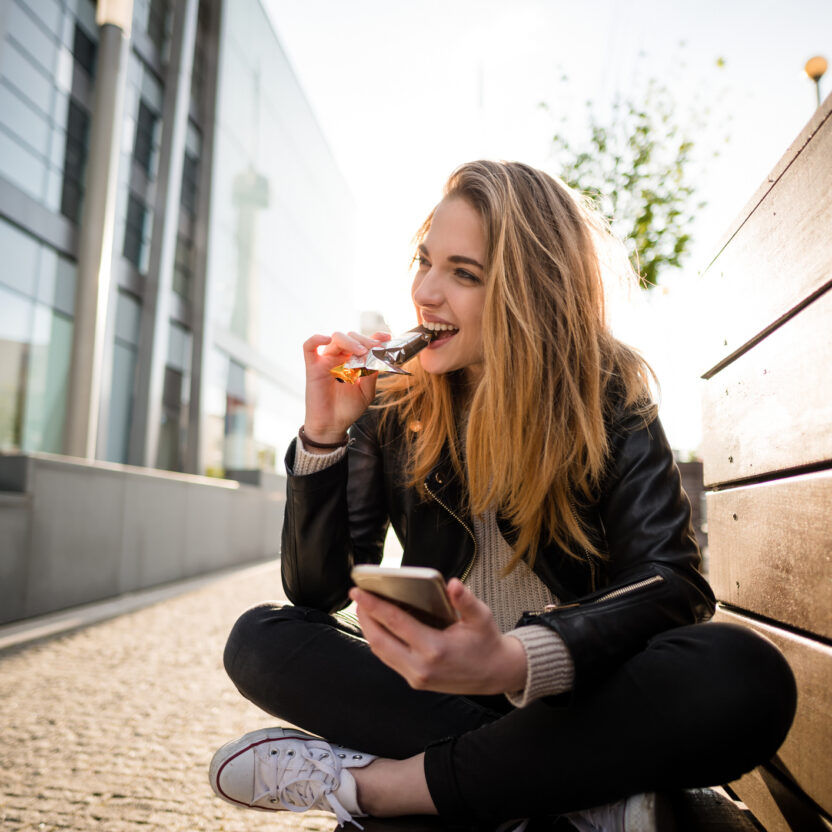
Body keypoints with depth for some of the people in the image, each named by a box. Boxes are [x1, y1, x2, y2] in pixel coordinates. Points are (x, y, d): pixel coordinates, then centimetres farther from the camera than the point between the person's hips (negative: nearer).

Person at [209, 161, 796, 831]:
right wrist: (323, 433, -19)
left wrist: (516, 662, -37)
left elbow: (669, 582, -19)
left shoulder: (608, 396, -7)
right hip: (443, 687, 2)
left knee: (747, 677, -30)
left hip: (577, 693, -1)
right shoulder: (392, 405, -2)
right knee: (260, 640, -19)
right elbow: (316, 589, -4)